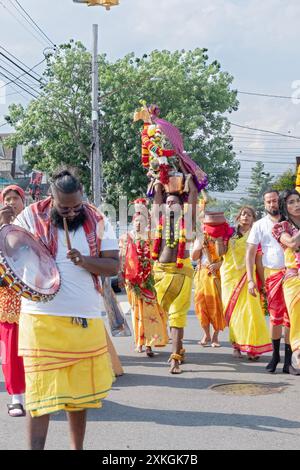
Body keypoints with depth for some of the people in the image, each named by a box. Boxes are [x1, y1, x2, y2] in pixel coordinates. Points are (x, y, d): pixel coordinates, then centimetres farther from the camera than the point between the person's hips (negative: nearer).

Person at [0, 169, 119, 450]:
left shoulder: (97, 222, 6)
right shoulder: (31, 218, -1)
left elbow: (113, 266, 3)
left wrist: (85, 261, -16)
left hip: (87, 320, 3)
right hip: (43, 318, -3)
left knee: (81, 387, 10)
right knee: (42, 392, -6)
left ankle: (77, 447, 25)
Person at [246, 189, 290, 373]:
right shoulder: (260, 225, 5)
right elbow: (250, 253, 2)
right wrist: (250, 280, -6)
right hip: (272, 274, 0)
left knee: (290, 316, -4)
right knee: (275, 315, 5)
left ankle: (288, 357, 3)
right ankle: (275, 354, 19)